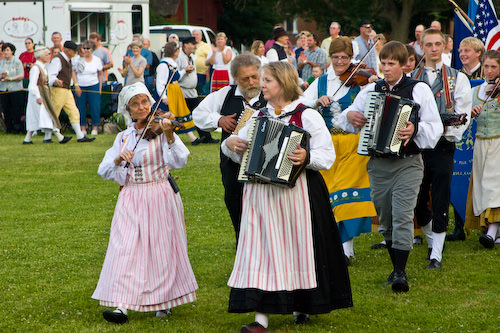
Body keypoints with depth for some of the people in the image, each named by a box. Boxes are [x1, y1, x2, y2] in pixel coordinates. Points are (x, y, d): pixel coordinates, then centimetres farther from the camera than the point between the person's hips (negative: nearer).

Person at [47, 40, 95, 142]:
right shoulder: (57, 60, -14)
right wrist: (56, 81, -41)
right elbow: (50, 75, -22)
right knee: (53, 115, -2)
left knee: (74, 112, 4)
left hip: (67, 91, 9)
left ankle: (80, 136, 4)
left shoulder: (68, 60, 16)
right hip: (58, 90, -9)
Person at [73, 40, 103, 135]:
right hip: (80, 87, 0)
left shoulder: (97, 60, 4)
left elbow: (100, 74, 9)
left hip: (93, 86, 0)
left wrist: (100, 88, 3)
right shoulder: (78, 59, 1)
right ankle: (83, 128, 10)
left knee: (95, 107, -5)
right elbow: (74, 73, 3)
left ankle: (95, 128, 5)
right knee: (81, 108, 1)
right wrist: (76, 86, -7)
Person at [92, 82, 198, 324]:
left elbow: (179, 161, -16)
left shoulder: (161, 130, -1)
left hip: (159, 197, -3)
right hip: (131, 199, 3)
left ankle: (163, 301, 20)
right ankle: (122, 305, -13)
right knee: (126, 248, -8)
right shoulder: (123, 137, 11)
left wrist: (169, 136, -31)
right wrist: (119, 158, -15)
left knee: (161, 248, 1)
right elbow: (104, 171, 5)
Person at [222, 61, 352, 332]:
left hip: (294, 192, -4)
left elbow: (328, 155, -8)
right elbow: (240, 154, 21)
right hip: (260, 195, 4)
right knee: (261, 248, -3)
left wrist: (307, 158, -26)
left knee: (296, 246, 4)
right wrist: (229, 143, 0)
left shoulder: (307, 116, -2)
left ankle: (300, 306, 23)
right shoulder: (258, 116, 14)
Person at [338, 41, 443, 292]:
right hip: (378, 164, 4)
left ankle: (401, 274, -14)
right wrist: (350, 115, -7)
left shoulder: (419, 90, 0)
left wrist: (416, 129, -25)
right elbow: (350, 118, 17)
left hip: (407, 164, -4)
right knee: (385, 220, 10)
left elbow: (435, 127, -6)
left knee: (402, 217, -14)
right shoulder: (370, 90, 11)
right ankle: (396, 267, 23)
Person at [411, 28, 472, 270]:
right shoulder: (411, 78, 10)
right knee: (417, 200, 6)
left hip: (443, 147, -2)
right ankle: (432, 239, 32)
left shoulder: (458, 78, 5)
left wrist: (448, 132, -17)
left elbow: (463, 114, -1)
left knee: (440, 202, -4)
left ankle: (436, 255, 2)